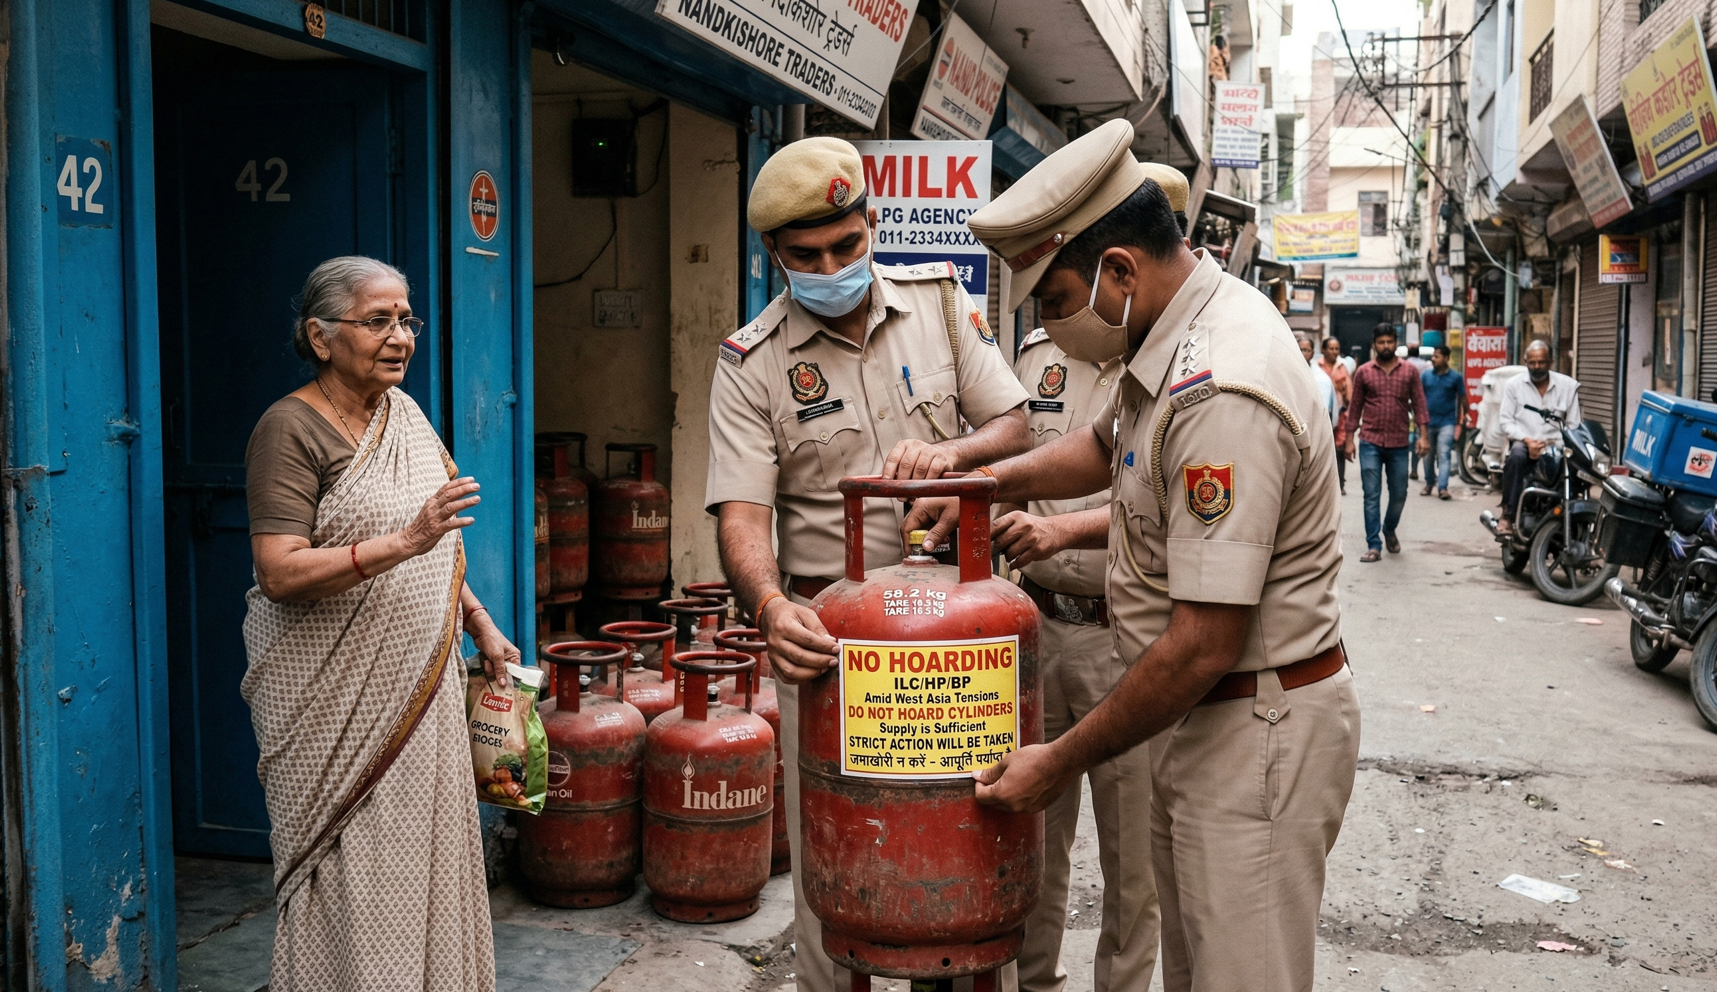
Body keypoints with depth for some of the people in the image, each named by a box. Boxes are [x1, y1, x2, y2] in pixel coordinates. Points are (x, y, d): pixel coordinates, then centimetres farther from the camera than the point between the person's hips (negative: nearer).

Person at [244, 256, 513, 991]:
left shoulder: (406, 414, 11)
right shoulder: (291, 429, -11)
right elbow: (279, 574, -21)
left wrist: (479, 623, 17)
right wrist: (402, 543, -29)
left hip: (417, 685, 7)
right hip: (337, 702, -7)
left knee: (420, 861, 11)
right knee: (351, 875, -1)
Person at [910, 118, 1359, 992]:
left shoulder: (1221, 396, -28)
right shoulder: (1185, 325, 4)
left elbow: (1203, 645, -28)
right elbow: (1108, 446, 25)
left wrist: (1062, 761, -17)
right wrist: (983, 485, 12)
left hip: (1257, 732, -10)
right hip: (1203, 719, 10)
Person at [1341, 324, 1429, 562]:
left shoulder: (1409, 371, 4)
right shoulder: (1363, 372, 3)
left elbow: (1418, 403, 4)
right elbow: (1355, 407, 6)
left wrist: (1422, 435, -4)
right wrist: (1350, 439, 3)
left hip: (1399, 444, 1)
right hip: (1370, 443, -1)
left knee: (1399, 494, 10)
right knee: (1371, 496, -3)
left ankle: (1390, 530, 36)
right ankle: (1374, 546, 1)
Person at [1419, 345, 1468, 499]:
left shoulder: (1456, 377, -1)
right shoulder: (1425, 375, 4)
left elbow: (1462, 398, 5)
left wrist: (1462, 419, 3)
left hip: (1447, 422, -3)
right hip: (1428, 422, 3)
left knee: (1444, 455, -10)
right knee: (1428, 455, 12)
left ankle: (1443, 488, -14)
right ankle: (1428, 484, 26)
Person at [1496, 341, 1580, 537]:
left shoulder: (1568, 386, 10)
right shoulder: (1514, 385, 9)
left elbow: (1574, 424, 7)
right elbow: (1505, 420, 2)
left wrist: (1557, 444, -11)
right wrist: (1527, 440, -13)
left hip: (1555, 445, 1)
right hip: (1523, 442, -1)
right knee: (1517, 456, -36)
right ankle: (1507, 515, -32)